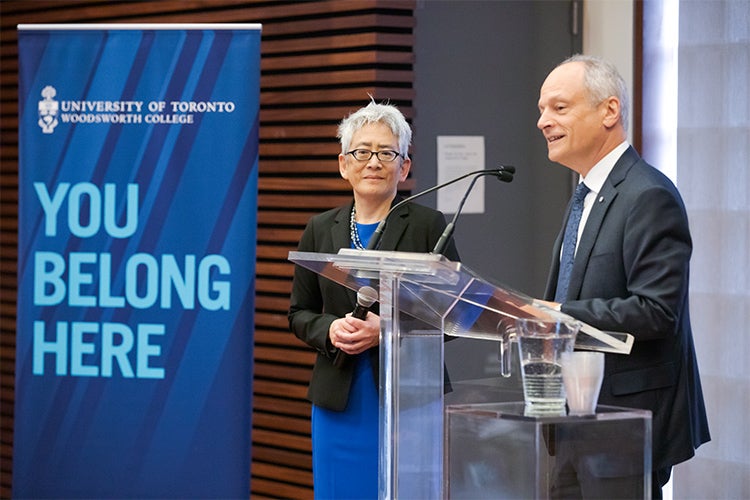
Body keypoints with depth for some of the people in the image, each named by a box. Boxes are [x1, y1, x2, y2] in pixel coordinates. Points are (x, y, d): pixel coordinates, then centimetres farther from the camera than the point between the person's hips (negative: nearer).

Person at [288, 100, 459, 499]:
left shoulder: (429, 226, 0)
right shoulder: (320, 230, 10)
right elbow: (299, 313, 14)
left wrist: (388, 329, -16)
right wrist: (330, 330, -8)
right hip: (339, 402, 3)